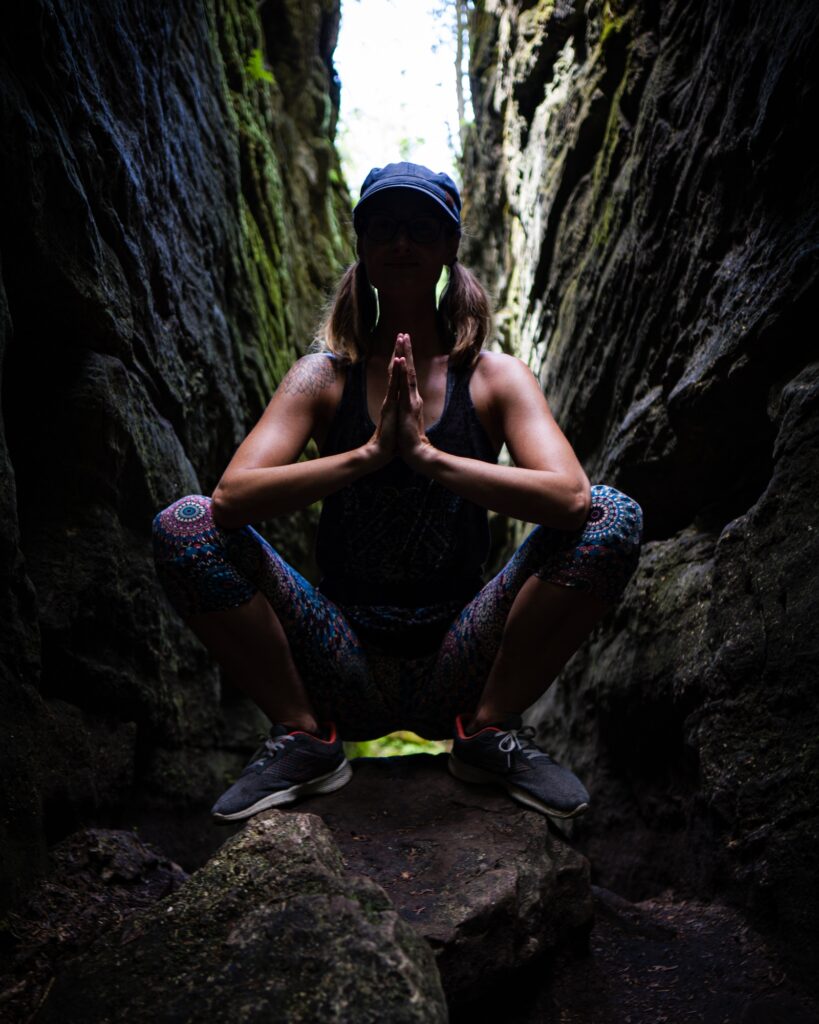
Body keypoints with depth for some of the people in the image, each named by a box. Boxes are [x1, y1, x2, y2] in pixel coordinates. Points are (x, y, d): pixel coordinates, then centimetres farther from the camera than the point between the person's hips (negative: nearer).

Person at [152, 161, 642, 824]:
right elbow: (233, 496, -15)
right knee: (185, 525, -16)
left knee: (614, 518, -18)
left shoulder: (496, 377, 0)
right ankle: (306, 738, -4)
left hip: (457, 668, 0)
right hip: (345, 672, 1)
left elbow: (570, 497, -18)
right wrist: (368, 453, -25)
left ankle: (489, 729, -5)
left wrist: (426, 454, -25)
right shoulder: (323, 377, 1)